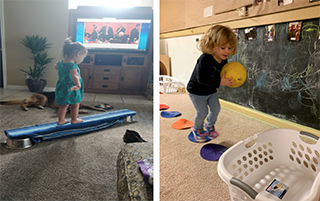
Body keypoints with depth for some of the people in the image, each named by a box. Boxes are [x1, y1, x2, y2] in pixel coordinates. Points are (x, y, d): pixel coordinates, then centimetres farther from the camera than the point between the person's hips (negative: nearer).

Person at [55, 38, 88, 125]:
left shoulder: (60, 62, 1)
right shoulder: (72, 65, -28)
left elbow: (56, 66, 25)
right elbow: (75, 76, -48)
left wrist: (56, 65, 49)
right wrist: (78, 85, -65)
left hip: (62, 88, 8)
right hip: (71, 90, -7)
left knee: (64, 105, 21)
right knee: (75, 105, 15)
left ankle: (61, 120, 29)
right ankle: (74, 120, 29)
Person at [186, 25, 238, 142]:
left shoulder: (223, 60, -7)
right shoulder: (205, 59, -32)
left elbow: (222, 75, 4)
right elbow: (201, 78, -37)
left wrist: (228, 81, -19)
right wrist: (219, 82, -40)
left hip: (211, 91, 7)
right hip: (197, 91, -7)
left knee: (216, 109, 11)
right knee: (203, 112, 0)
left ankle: (209, 125, 40)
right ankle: (197, 129, 31)